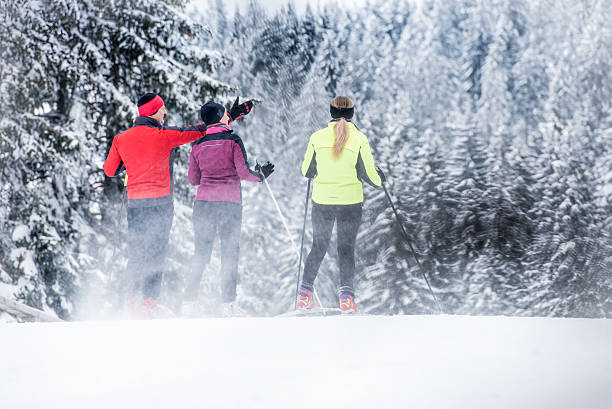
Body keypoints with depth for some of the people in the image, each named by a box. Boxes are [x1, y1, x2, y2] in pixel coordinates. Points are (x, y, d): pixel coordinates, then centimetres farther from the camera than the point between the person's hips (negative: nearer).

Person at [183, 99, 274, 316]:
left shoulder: (198, 144, 5)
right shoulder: (233, 140, -6)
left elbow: (193, 179, 11)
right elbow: (244, 172, -8)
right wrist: (260, 175, 11)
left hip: (203, 201, 3)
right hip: (230, 201, -3)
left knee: (201, 252, 9)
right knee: (230, 252, 4)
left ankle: (189, 301, 3)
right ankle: (229, 303, -2)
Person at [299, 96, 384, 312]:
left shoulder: (317, 137, -3)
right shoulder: (359, 139, -7)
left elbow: (306, 171, 5)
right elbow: (368, 173, -4)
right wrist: (378, 179, 18)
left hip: (322, 200, 1)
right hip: (350, 201, -1)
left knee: (318, 246, 15)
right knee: (347, 248, 8)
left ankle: (305, 291, 8)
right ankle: (346, 295, 0)